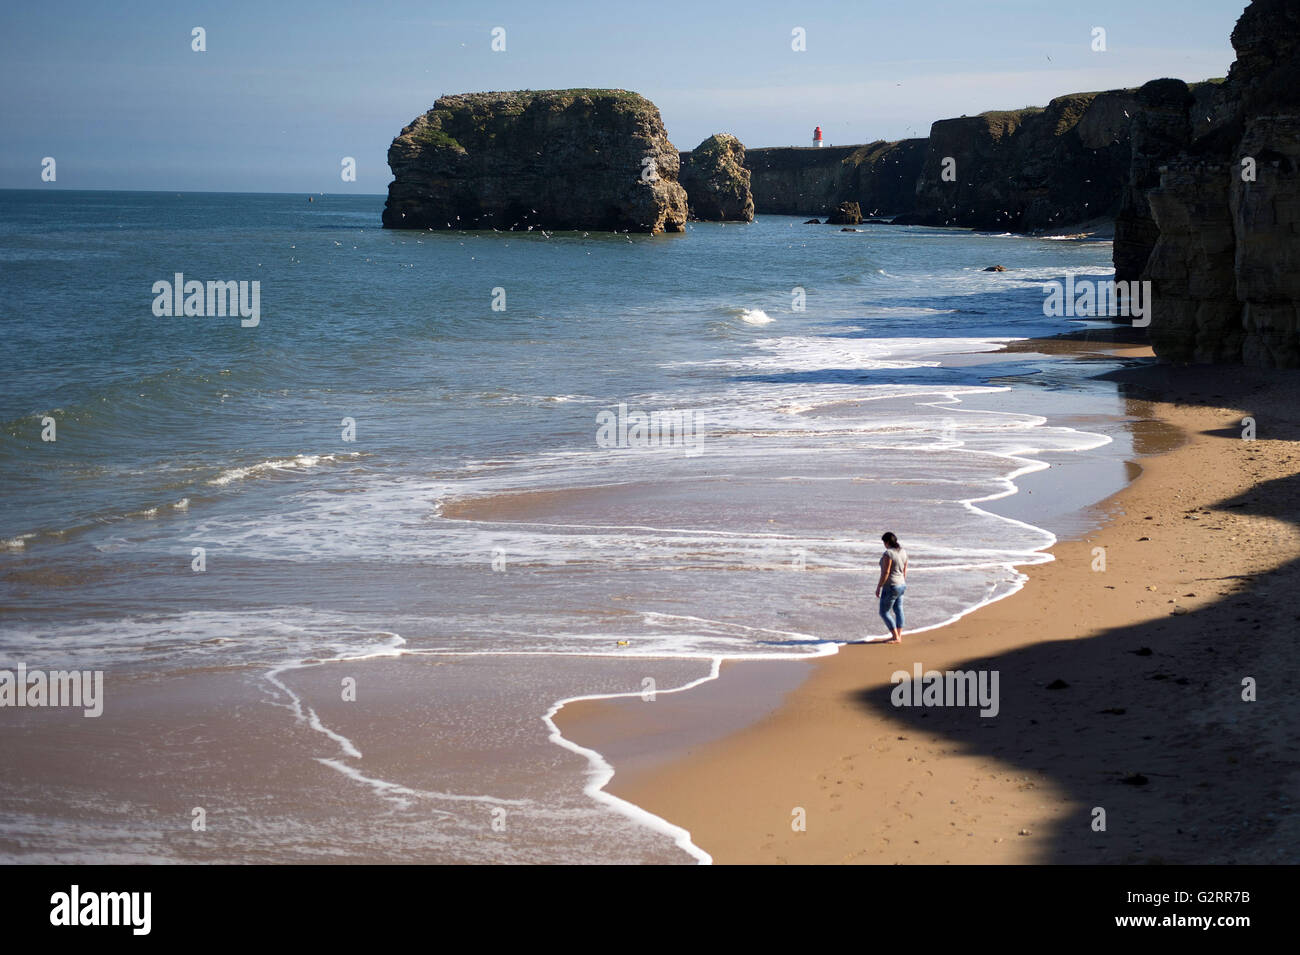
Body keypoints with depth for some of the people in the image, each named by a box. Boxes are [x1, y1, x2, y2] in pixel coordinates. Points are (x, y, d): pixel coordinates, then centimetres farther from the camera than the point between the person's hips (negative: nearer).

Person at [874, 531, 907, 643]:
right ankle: (899, 636, 15)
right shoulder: (903, 552, 5)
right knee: (898, 611, 13)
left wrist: (878, 587, -14)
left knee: (884, 613, -2)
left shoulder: (888, 554, -21)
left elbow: (885, 573, -22)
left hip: (890, 587, -9)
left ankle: (895, 637, -4)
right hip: (900, 585, 9)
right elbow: (904, 571, 12)